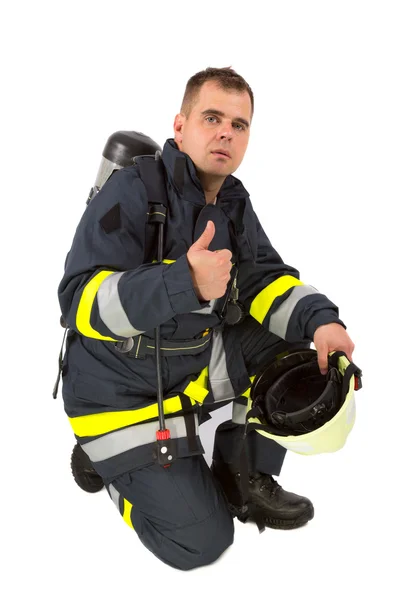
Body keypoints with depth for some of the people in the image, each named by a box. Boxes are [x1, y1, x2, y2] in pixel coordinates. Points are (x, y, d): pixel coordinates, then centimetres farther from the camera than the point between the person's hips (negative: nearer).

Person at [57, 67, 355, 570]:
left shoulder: (233, 202, 3)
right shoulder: (132, 193, -22)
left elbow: (264, 280, -2)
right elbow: (81, 300, -30)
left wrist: (319, 318, -24)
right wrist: (185, 282, -44)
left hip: (198, 366, 7)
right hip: (124, 392, -7)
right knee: (199, 542, -10)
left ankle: (243, 476, 7)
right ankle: (108, 458, 15)